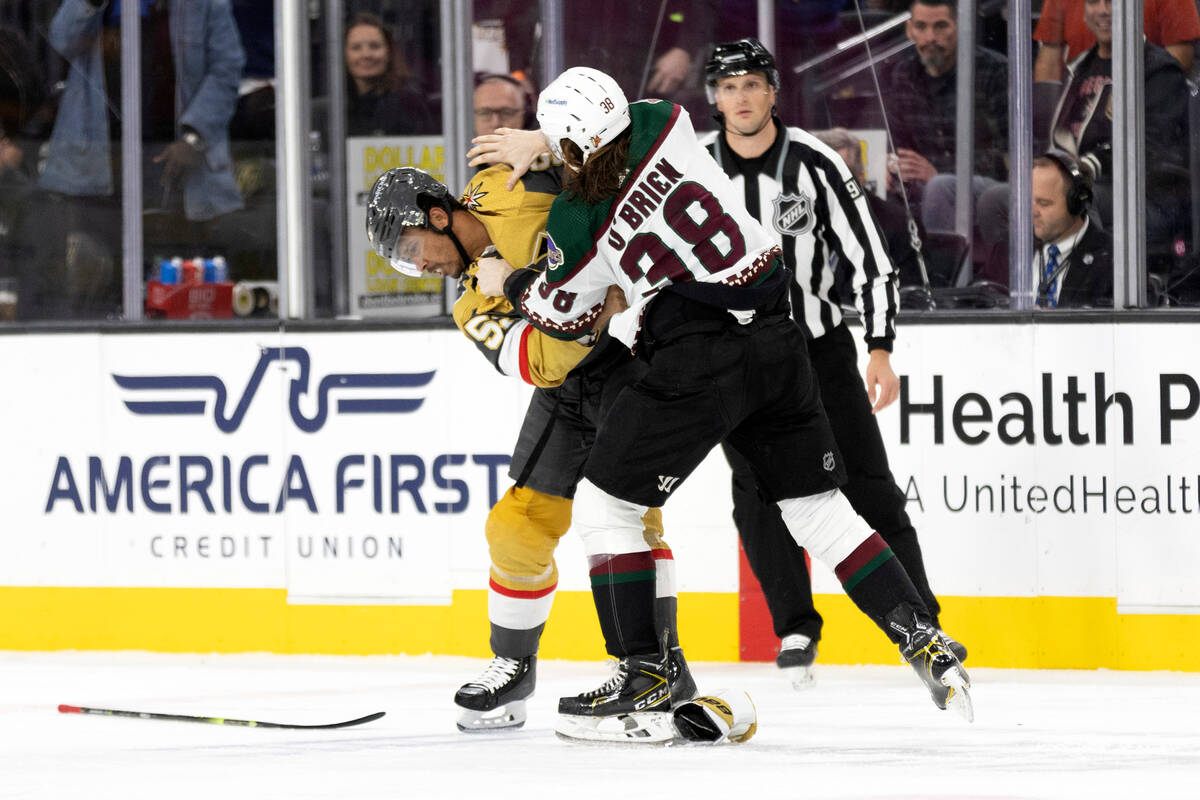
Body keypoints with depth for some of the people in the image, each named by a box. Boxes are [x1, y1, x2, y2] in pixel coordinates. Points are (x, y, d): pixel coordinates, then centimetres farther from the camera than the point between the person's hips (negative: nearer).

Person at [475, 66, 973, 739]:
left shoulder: (576, 223, -8)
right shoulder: (666, 124, 1)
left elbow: (563, 316, 10)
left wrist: (508, 284, 29)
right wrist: (539, 149, 29)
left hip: (697, 365, -6)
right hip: (775, 337, 6)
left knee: (605, 503, 8)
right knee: (818, 506, 13)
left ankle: (645, 680, 5)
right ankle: (925, 643, 6)